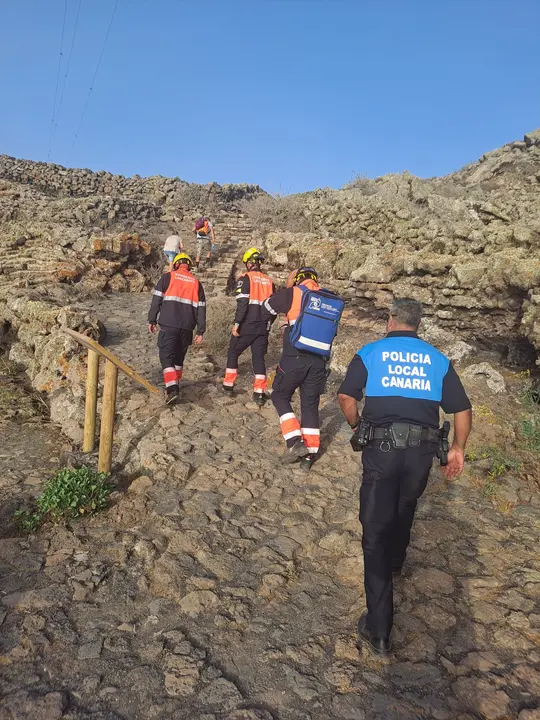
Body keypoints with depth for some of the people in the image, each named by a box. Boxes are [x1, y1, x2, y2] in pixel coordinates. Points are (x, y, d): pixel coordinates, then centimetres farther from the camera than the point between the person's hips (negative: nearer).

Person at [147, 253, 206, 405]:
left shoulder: (167, 277, 3)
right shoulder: (196, 282, 13)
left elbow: (156, 300, -1)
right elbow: (201, 308, 10)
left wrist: (152, 320, 8)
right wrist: (200, 331, 12)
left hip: (168, 325, -4)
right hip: (187, 327, 4)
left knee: (166, 356, -1)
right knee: (179, 357, 19)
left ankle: (172, 389, -15)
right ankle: (174, 385, 29)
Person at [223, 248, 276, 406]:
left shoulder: (246, 278, -6)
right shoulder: (269, 281, 11)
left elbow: (242, 303, -16)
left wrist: (236, 324, -13)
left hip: (246, 326, -4)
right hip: (263, 328, 4)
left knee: (233, 354, 14)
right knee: (259, 358, 8)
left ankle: (228, 385, 19)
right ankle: (260, 393, 2)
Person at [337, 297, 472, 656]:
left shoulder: (370, 353, 2)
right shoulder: (438, 359, 9)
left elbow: (347, 398, -8)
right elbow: (463, 410, 7)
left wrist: (358, 427, 11)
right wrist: (458, 448, 19)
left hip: (382, 448, -3)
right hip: (422, 450, 3)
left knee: (376, 529, 3)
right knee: (404, 511, 28)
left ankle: (379, 629, 4)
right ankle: (395, 562, 56)